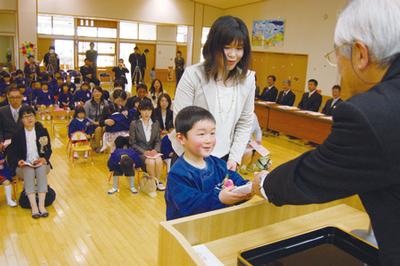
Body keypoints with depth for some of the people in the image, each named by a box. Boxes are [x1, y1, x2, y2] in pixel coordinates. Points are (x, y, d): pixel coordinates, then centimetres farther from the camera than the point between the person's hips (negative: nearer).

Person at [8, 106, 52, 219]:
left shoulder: (42, 130, 3)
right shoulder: (18, 133, 1)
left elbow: (48, 150, 4)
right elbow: (11, 153, 1)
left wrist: (44, 159, -17)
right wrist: (18, 161, -19)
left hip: (41, 163, 0)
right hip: (24, 165, 0)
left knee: (42, 169, -34)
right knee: (29, 171, -34)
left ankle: (41, 205, -38)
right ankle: (34, 206, -40)